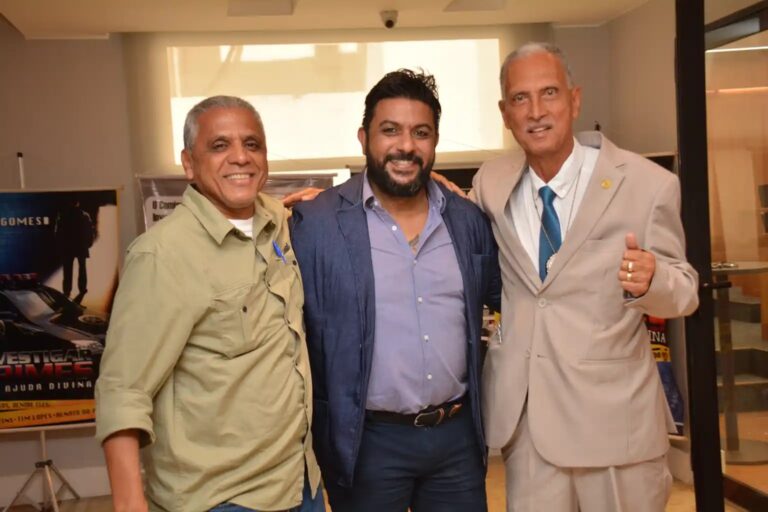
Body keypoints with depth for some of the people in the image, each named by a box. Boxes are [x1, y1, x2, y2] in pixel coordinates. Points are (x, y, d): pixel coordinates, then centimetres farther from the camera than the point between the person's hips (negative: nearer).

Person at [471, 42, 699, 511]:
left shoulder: (648, 185, -11)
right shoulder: (491, 184, 1)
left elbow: (686, 290, -4)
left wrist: (651, 281, -27)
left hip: (613, 413, -2)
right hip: (522, 412, 3)